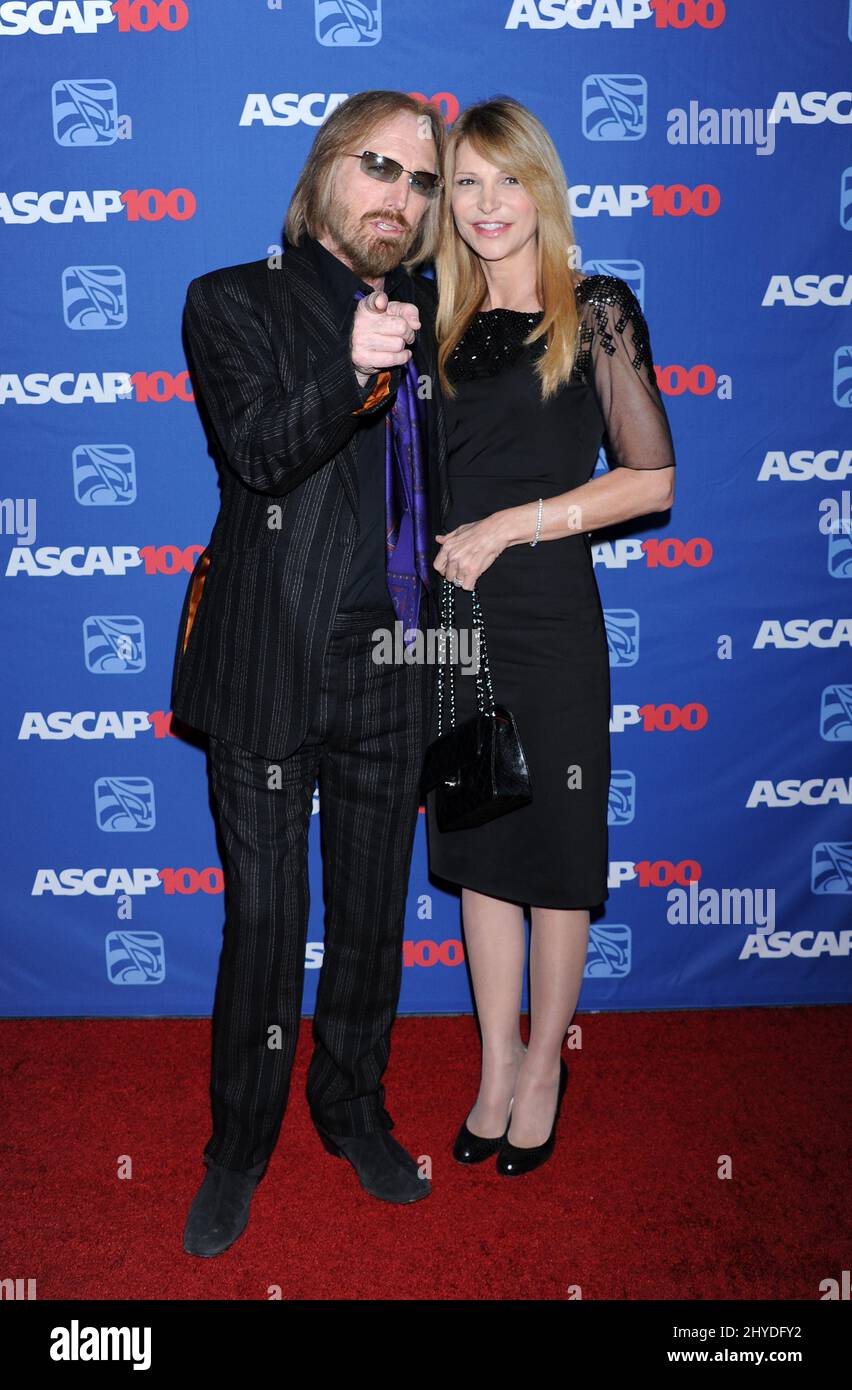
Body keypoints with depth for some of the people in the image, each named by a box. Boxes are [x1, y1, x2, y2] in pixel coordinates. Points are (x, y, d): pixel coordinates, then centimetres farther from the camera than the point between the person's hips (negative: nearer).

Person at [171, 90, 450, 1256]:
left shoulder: (424, 310, 14)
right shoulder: (233, 302, 1)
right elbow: (257, 450, -18)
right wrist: (352, 373, -32)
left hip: (392, 675, 5)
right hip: (271, 668, -4)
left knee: (373, 917, 15)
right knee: (263, 927, 4)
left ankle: (354, 1109, 38)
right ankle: (239, 1151, 27)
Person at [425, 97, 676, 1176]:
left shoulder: (597, 312, -2)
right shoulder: (442, 326, 11)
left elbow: (652, 480, -10)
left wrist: (508, 526, -13)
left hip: (549, 617, -4)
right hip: (453, 621, 5)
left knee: (554, 853, 7)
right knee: (476, 848, 11)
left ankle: (544, 1066, 27)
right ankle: (497, 1064, 28)